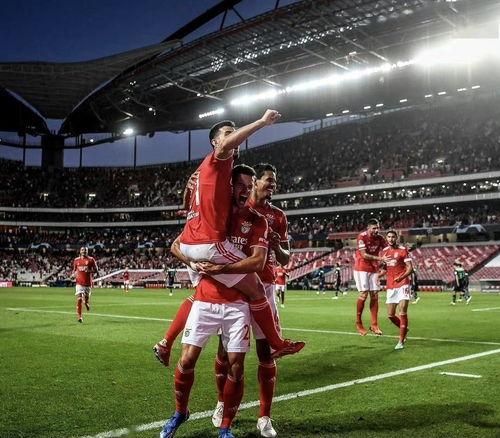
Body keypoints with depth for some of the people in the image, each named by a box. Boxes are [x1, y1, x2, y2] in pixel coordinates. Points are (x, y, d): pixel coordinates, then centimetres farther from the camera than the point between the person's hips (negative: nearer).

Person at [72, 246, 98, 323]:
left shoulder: (91, 260, 0)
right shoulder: (76, 260, 8)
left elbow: (95, 270, 2)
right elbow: (74, 270, 20)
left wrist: (89, 271, -17)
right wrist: (74, 273, -2)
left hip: (88, 283, 0)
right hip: (79, 283, 0)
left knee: (86, 299, 9)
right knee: (79, 300, -11)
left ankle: (87, 303, 47)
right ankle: (79, 317, -6)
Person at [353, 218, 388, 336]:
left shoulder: (380, 238, 2)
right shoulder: (362, 237, -14)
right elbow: (364, 255, -20)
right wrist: (379, 258, -28)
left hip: (373, 270, 5)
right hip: (361, 268, -5)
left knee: (374, 295, 2)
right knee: (363, 294, -9)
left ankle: (374, 325, 7)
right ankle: (358, 323, 5)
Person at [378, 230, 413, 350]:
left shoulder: (403, 250, -5)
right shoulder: (384, 251, 12)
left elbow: (410, 268, -11)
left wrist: (402, 277, -28)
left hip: (403, 284, -5)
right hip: (390, 286, 6)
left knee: (402, 312, -12)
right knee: (390, 315, 5)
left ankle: (401, 342, -6)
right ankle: (404, 329, 33)